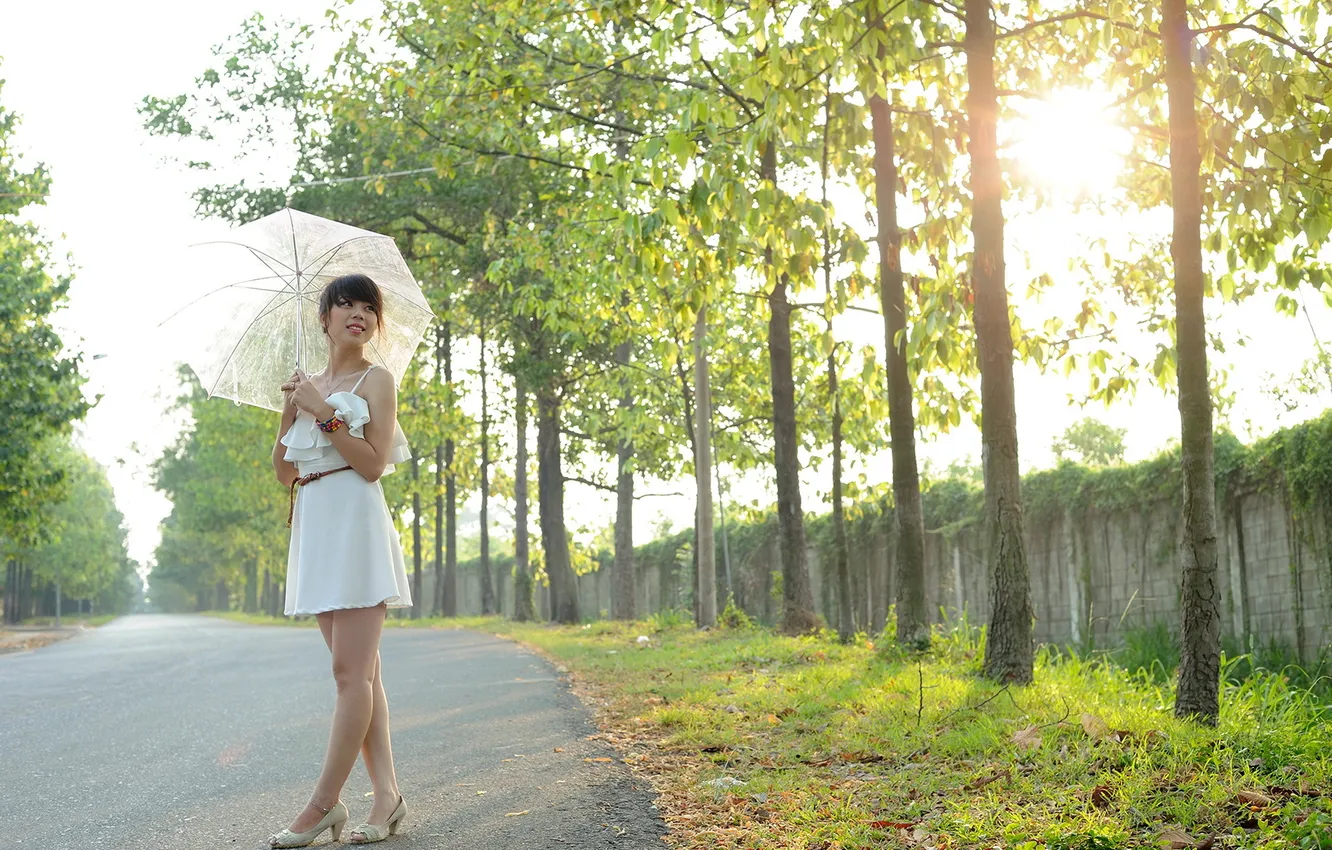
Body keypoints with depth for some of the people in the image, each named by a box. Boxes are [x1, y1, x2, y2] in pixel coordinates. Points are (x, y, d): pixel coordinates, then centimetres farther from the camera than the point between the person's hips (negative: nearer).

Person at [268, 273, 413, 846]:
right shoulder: (310, 385, 18)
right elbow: (284, 471, 14)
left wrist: (324, 411, -11)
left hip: (355, 521, -7)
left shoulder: (375, 380, 1)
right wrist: (290, 411, 0)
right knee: (359, 672, 5)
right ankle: (387, 795, 8)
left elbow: (373, 463, -10)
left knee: (352, 672, -9)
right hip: (313, 523, 7)